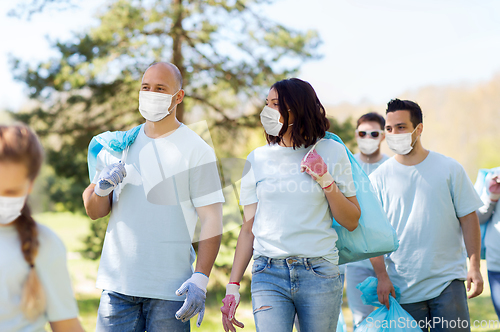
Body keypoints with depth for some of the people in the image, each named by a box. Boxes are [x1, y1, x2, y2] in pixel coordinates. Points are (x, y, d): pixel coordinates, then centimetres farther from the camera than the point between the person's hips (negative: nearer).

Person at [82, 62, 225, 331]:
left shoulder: (197, 150, -3)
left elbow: (211, 220, -8)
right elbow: (93, 211, 12)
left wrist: (200, 279, -18)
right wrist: (101, 188, -10)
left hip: (170, 289, -3)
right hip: (117, 283, 3)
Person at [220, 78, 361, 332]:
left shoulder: (331, 152, 4)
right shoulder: (257, 159, 8)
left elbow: (351, 222, 5)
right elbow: (249, 228, 11)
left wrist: (325, 180, -7)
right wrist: (233, 285, 6)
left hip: (319, 273, -1)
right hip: (268, 274, 1)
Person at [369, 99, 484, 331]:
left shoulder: (449, 169, 3)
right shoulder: (379, 178, 2)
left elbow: (468, 218, 5)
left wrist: (474, 266, -2)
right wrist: (382, 276, -8)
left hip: (448, 281, 0)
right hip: (403, 287, 0)